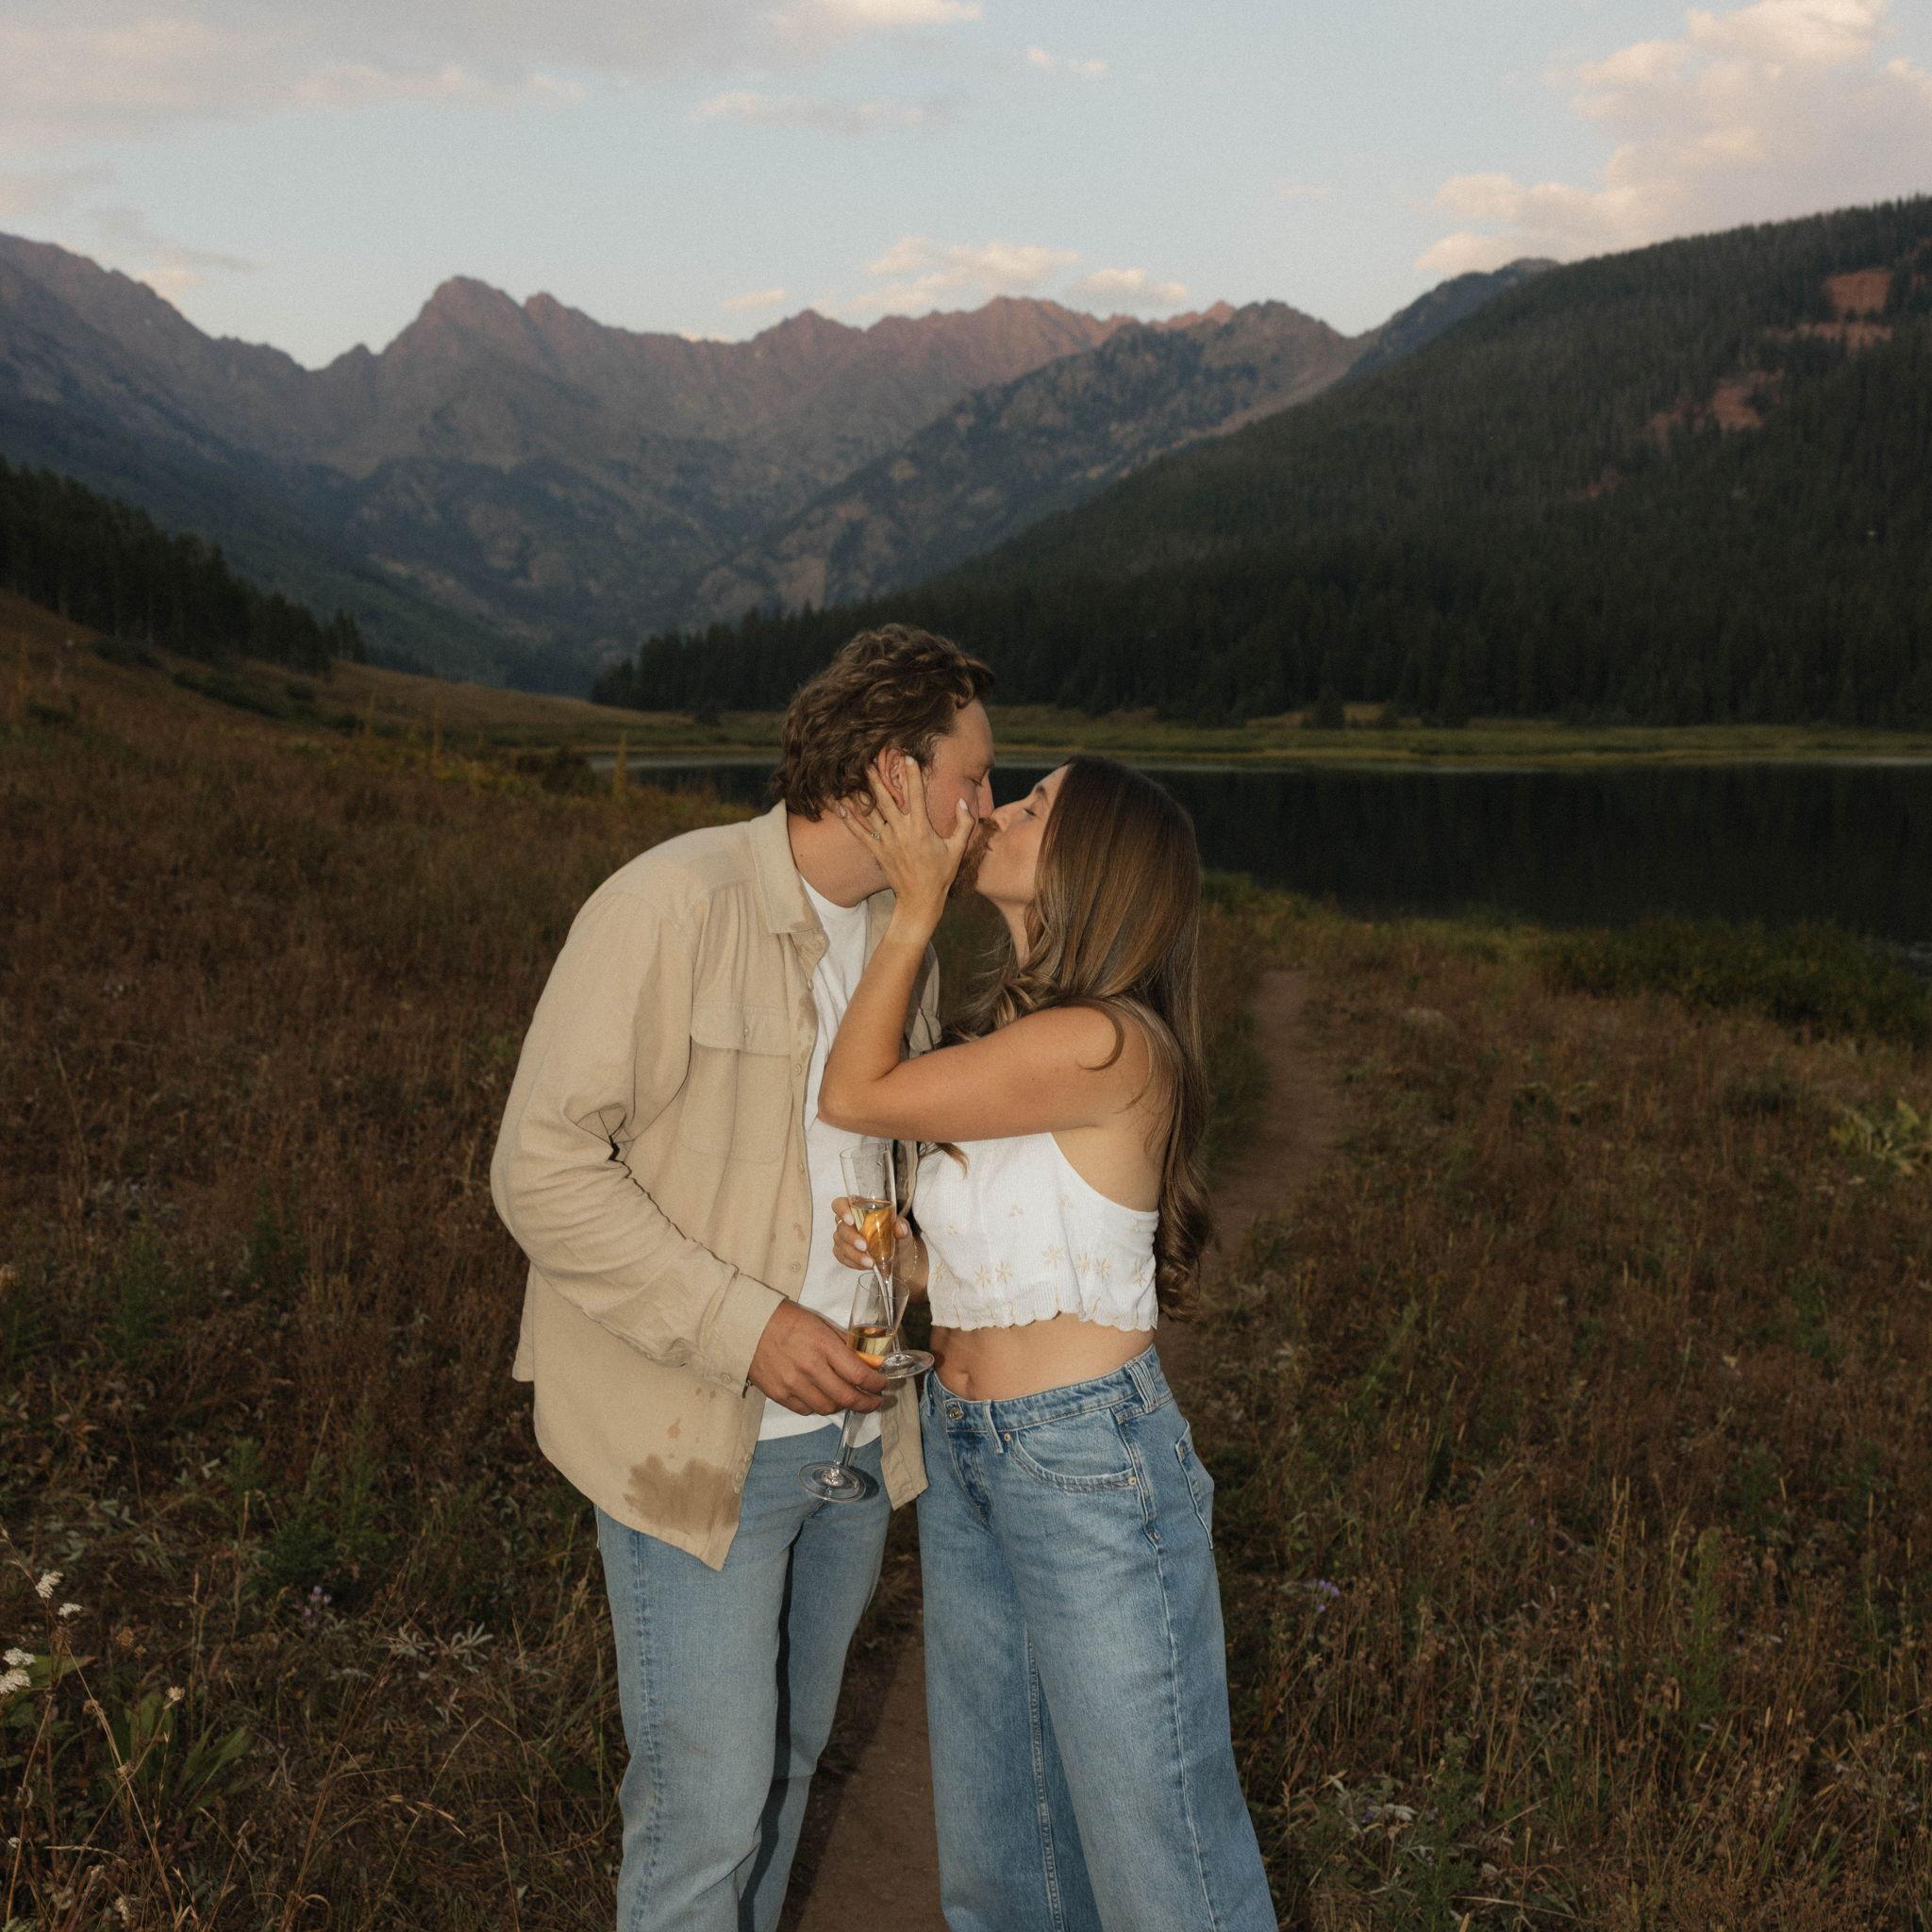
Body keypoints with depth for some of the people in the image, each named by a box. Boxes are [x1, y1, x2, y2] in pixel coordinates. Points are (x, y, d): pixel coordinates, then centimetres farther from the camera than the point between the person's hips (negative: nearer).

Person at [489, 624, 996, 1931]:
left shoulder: (903, 934, 5)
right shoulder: (671, 906, -19)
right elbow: (545, 1170, -20)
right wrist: (747, 1327, -23)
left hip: (848, 1420, 7)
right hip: (699, 1437, -7)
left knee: (788, 1759, 21)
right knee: (707, 1799, 1)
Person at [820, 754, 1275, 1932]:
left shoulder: (1101, 1043, -21)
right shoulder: (1010, 1032, 8)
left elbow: (854, 1096, -14)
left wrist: (918, 904, -9)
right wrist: (894, 1249, -6)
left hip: (1091, 1465, -9)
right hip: (965, 1457, 9)